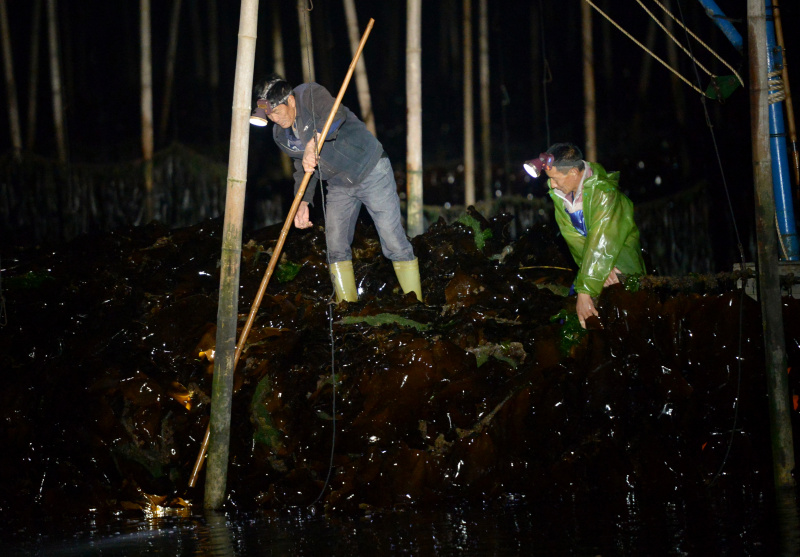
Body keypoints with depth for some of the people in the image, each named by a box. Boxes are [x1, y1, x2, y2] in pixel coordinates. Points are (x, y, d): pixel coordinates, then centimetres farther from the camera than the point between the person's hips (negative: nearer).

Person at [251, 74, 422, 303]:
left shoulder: (310, 95, -21)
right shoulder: (280, 135, 1)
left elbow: (335, 115, -41)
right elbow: (303, 168, 12)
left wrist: (313, 143, -52)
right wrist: (303, 202, 1)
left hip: (371, 171, -7)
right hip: (339, 186, 7)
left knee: (394, 242, -6)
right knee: (336, 246, -3)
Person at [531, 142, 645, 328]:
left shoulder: (603, 192, -27)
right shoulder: (558, 193, -5)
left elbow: (601, 244, -30)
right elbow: (573, 237, -8)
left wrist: (585, 292, -34)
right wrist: (600, 268, -24)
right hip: (589, 262, 6)